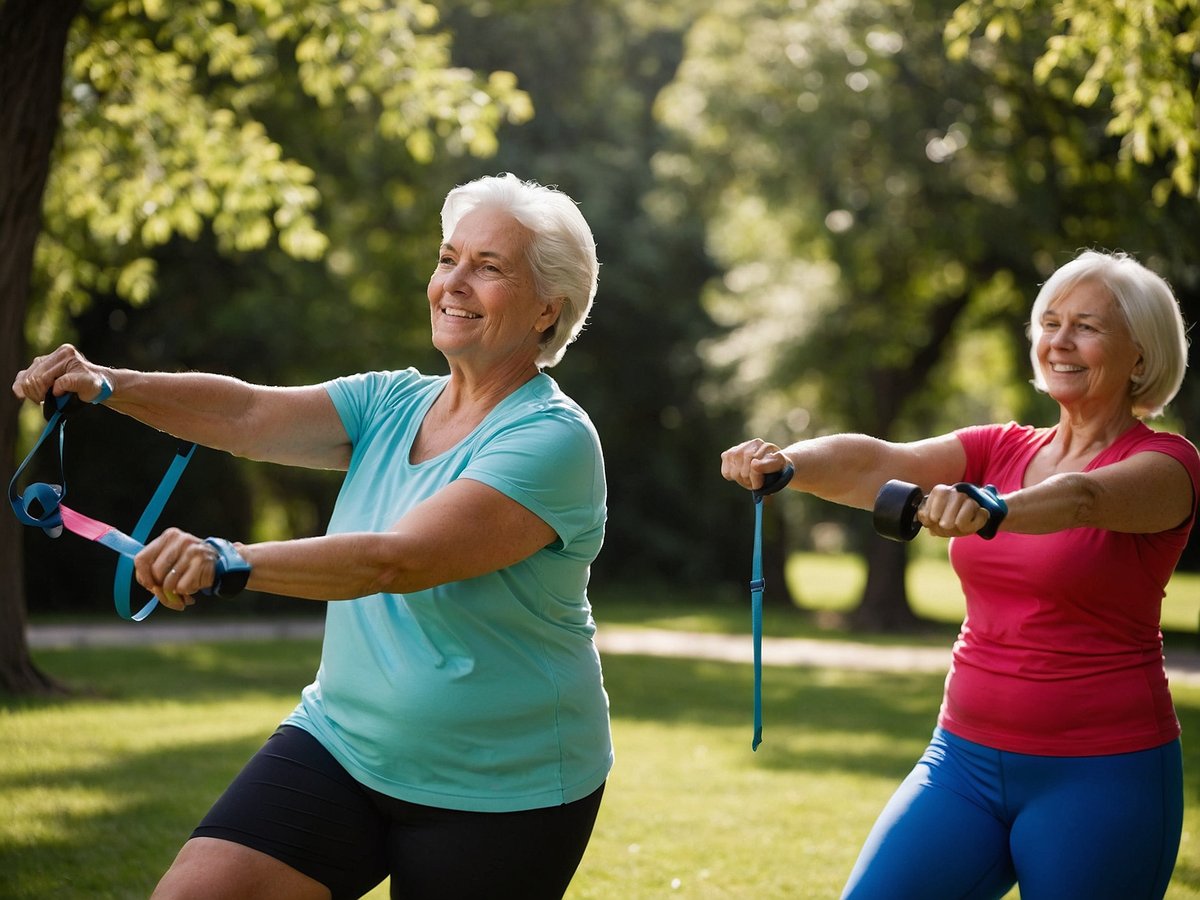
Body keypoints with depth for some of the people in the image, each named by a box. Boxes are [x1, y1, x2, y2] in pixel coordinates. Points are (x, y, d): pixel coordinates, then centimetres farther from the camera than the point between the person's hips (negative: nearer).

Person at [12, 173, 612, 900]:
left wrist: (230, 563, -44)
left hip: (498, 791, -5)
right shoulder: (392, 403, 5)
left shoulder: (554, 438, -18)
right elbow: (251, 416, -10)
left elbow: (397, 560, -31)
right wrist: (105, 384, -26)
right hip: (341, 746, 5)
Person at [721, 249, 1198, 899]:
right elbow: (877, 463, -7)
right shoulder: (999, 451, 10)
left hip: (1100, 777, -4)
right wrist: (782, 465, -27)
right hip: (965, 757, 5)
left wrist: (990, 511, -47)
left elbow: (1084, 499, -28)